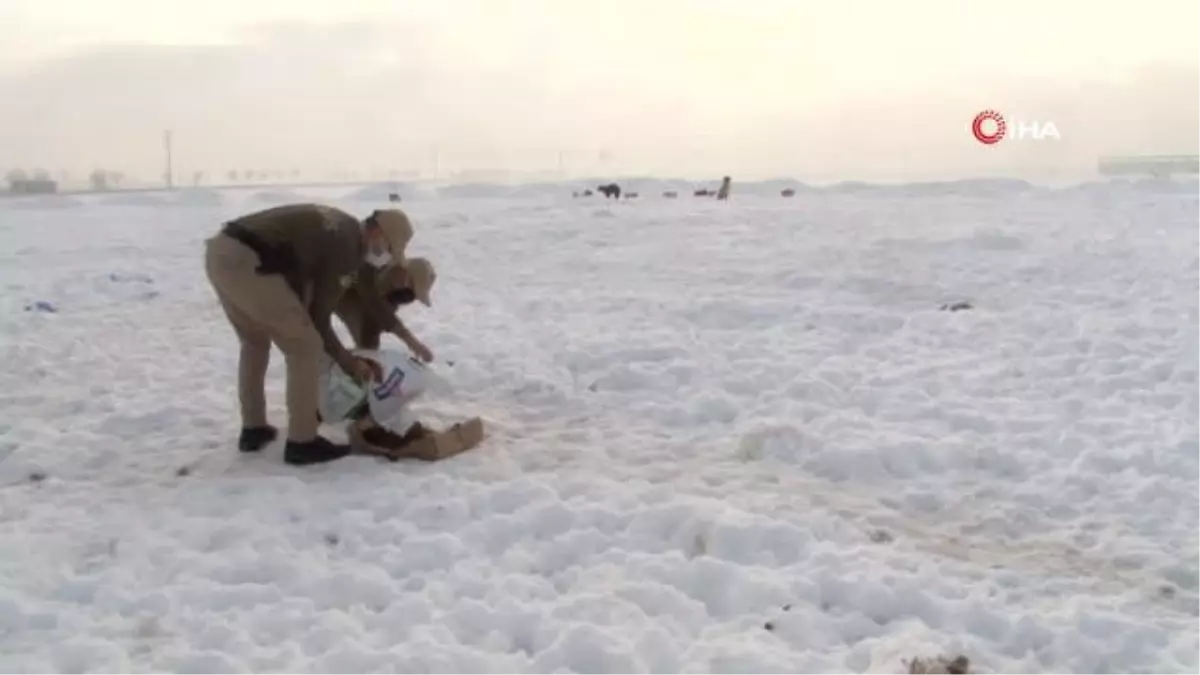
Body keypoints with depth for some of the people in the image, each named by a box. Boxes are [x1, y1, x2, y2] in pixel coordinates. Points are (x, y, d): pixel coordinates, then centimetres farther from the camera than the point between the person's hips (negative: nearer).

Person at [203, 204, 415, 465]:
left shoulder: (332, 228, 26)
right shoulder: (346, 249, -1)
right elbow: (319, 317, 3)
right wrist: (348, 363, 16)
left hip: (219, 251, 10)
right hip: (245, 262, -10)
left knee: (255, 341, 28)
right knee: (306, 347, 1)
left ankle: (253, 429, 34)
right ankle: (302, 441, 7)